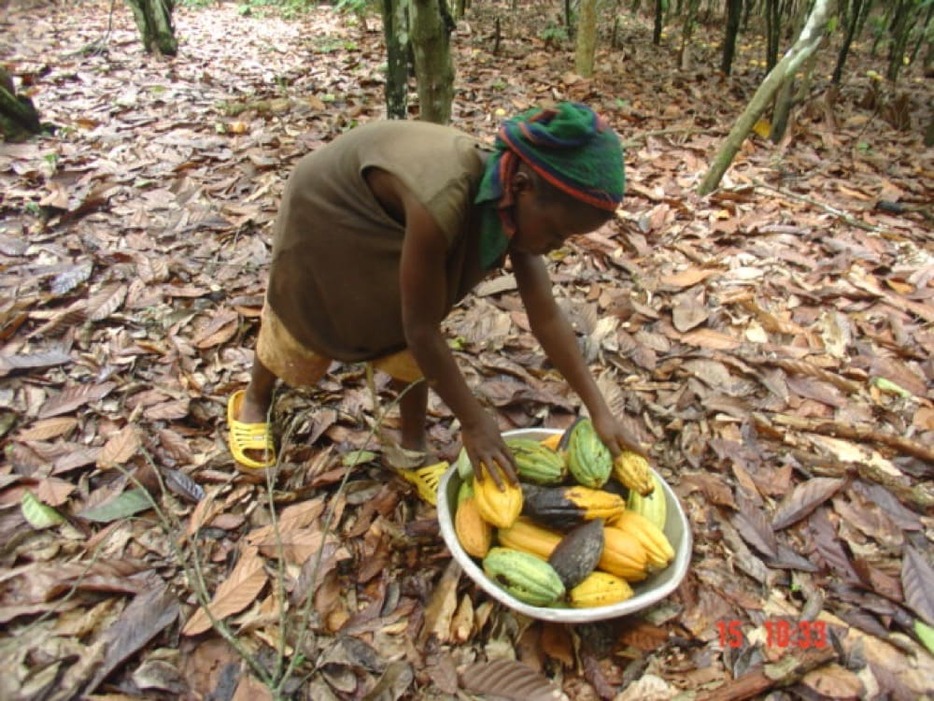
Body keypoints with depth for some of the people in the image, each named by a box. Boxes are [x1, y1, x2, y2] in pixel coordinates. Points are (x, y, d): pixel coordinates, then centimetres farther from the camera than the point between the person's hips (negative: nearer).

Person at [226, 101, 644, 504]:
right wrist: (473, 422, -27)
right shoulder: (440, 205, -45)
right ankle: (253, 402, 45)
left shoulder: (515, 203, -23)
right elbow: (422, 331, -37)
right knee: (299, 324, 15)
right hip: (325, 218, -5)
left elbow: (547, 317, -18)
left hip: (391, 229, 5)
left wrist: (599, 410, -19)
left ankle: (413, 449, 23)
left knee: (408, 352, 1)